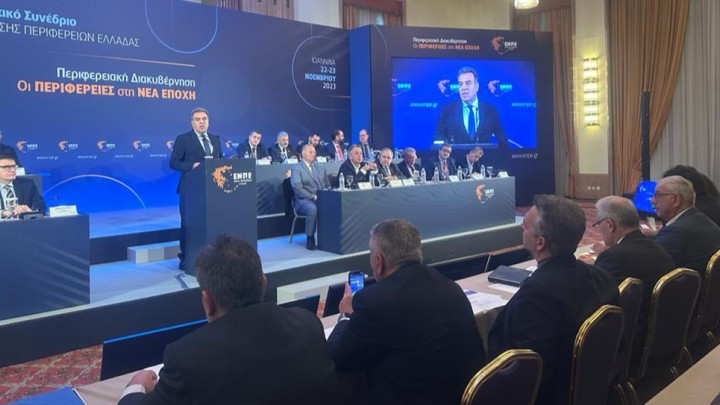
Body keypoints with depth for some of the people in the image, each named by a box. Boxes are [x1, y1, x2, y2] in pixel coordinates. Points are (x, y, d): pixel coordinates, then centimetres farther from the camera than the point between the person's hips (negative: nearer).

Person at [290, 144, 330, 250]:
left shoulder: (321, 168, 22)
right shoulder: (297, 169, 3)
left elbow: (328, 185, 23)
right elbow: (297, 188, -10)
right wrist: (313, 197, -17)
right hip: (304, 200, -5)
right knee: (312, 208, -39)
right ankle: (310, 239, -23)